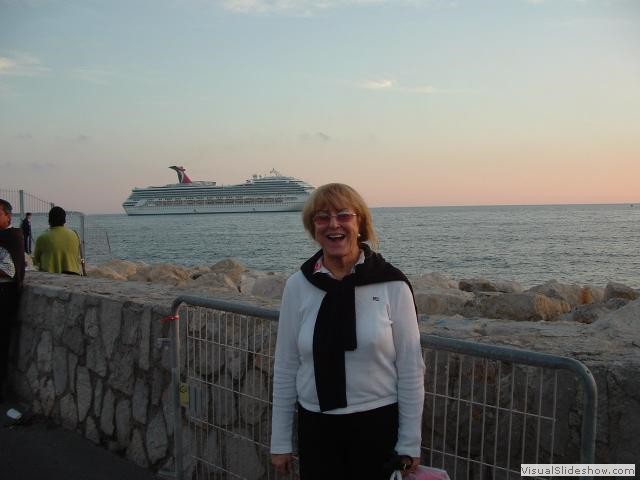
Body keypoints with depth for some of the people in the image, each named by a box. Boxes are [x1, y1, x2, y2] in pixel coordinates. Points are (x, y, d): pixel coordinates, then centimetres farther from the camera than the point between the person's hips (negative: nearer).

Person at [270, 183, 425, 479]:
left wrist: (410, 443, -4)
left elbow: (410, 368, -6)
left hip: (378, 424, -1)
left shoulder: (392, 284, -9)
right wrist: (280, 441, 4)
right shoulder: (298, 286, -3)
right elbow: (286, 368, 1)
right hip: (316, 427, 2)